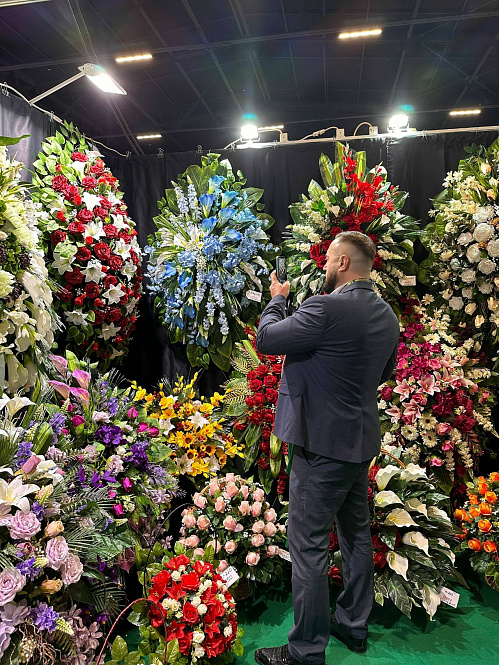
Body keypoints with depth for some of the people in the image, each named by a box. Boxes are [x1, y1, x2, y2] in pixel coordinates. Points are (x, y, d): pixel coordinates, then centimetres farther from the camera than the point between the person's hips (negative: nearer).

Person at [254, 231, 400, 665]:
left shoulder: (327, 308, -23)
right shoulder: (386, 315, 5)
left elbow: (266, 339, -15)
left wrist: (277, 299, 2)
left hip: (323, 444, -9)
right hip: (362, 441, 9)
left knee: (308, 546, 4)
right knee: (357, 534, 21)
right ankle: (354, 626, 39)